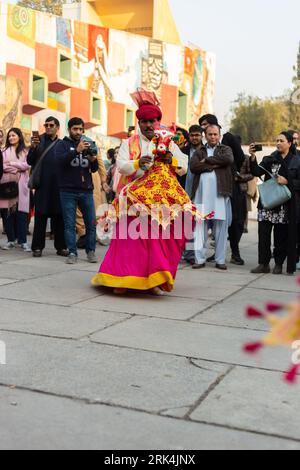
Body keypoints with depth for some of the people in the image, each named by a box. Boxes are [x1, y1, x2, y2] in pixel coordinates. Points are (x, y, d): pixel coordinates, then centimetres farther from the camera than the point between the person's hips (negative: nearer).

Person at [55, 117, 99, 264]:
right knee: (70, 224, -1)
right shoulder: (63, 144, 5)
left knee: (91, 223, 2)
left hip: (86, 191, 3)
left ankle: (90, 251, 14)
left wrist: (93, 160, -10)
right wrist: (77, 150, -26)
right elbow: (60, 161, -15)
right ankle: (72, 253, 5)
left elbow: (94, 169, 12)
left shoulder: (87, 144, 14)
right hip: (68, 191, -3)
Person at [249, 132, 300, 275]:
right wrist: (253, 157, -17)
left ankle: (279, 264, 16)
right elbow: (257, 172, -5)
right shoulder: (269, 159, 10)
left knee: (281, 235, 4)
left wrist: (287, 182, -12)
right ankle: (263, 264, 5)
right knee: (263, 232, -3)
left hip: (285, 205, -2)